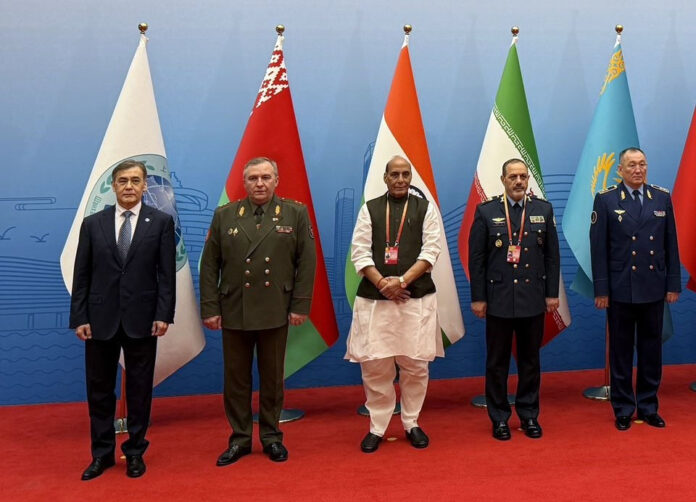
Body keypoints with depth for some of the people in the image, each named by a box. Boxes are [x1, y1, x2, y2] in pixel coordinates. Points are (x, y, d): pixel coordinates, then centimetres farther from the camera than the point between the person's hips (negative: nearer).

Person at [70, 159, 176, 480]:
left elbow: (167, 273, -2)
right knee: (99, 388, 9)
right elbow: (81, 275, 4)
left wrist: (164, 315, -9)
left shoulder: (161, 222, 1)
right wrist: (79, 318, -2)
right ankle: (102, 453, 22)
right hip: (100, 319, 2)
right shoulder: (92, 224, 6)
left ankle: (135, 452, 22)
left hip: (141, 319, -1)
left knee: (139, 388, 8)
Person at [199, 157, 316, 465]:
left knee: (272, 378, 10)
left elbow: (306, 263, 0)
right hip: (233, 312, 1)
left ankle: (271, 436, 24)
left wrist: (300, 306, -6)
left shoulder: (296, 214, 2)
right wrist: (209, 308, -2)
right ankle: (239, 439, 20)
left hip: (275, 312, -1)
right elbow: (209, 266, 4)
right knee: (236, 379, 8)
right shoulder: (224, 216, 5)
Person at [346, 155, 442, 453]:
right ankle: (377, 427, 14)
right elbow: (359, 252, 1)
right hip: (374, 297, 0)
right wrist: (382, 283, -12)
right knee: (374, 365, 1)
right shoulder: (369, 209, 8)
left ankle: (411, 424, 20)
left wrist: (402, 281, -13)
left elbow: (431, 250, -2)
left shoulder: (424, 208, 7)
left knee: (415, 364, 4)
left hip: (416, 297, 0)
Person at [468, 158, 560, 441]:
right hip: (498, 299, -2)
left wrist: (552, 293, 3)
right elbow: (476, 258, -2)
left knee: (530, 360, 11)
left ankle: (529, 415, 23)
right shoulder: (486, 212, -1)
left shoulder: (543, 210, 4)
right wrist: (478, 298, -5)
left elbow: (552, 255, 6)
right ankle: (499, 418, 18)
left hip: (533, 298, 2)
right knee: (497, 362, 6)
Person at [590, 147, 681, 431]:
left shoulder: (662, 198, 5)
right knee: (621, 352, 7)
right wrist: (601, 290, -7)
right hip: (621, 290, -2)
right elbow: (598, 248, -5)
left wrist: (673, 284, 4)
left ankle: (648, 407, 23)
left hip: (654, 290, 3)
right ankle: (623, 410, 18)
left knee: (651, 350, 10)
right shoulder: (605, 200, -3)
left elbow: (671, 245, 7)